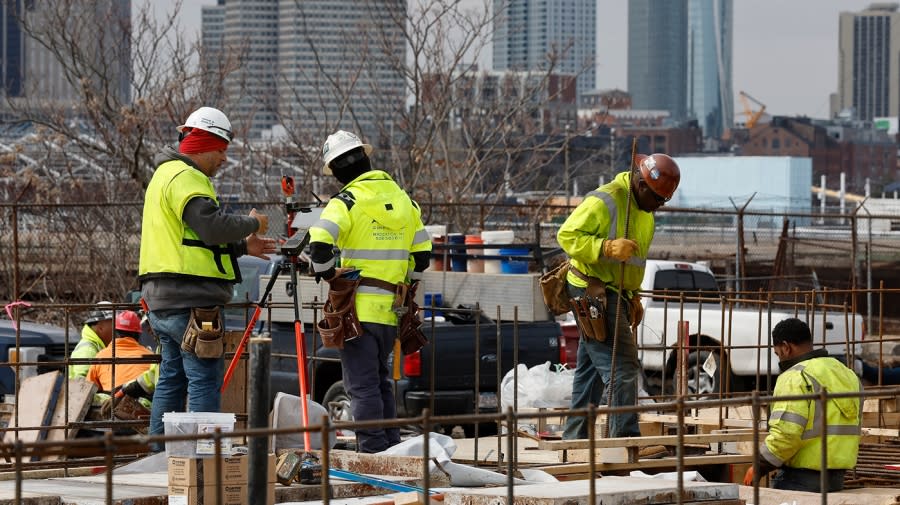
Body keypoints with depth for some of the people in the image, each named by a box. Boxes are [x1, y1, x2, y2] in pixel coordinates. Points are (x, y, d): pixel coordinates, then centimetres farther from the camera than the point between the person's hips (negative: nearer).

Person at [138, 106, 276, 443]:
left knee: (172, 380, 13)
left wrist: (241, 247, 21)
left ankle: (159, 454, 15)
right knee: (204, 380, -10)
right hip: (190, 300, -11)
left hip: (162, 300, 11)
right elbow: (212, 226, -23)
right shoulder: (185, 177, -11)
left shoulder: (165, 175, 25)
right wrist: (251, 224, -6)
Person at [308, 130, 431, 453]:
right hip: (390, 308, 6)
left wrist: (328, 275, -6)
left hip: (358, 308, -6)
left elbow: (319, 244, -22)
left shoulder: (347, 201, -9)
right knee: (380, 380, 19)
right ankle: (392, 449, 20)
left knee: (363, 384, -4)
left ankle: (373, 453, -7)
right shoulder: (402, 199, 12)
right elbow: (422, 256, 14)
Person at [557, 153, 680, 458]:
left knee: (591, 369, 14)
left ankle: (575, 438, 20)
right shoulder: (604, 202, -16)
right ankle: (628, 439, -15)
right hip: (593, 293, -10)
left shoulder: (645, 214, 15)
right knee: (621, 367, -14)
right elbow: (567, 235, -20)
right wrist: (607, 247, -31)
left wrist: (634, 296, 18)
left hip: (615, 294, 10)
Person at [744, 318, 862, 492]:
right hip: (836, 478, 8)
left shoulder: (795, 378, -13)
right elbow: (853, 430, 18)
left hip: (799, 479, -8)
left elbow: (784, 435, -21)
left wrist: (757, 469, -10)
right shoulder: (848, 375, 15)